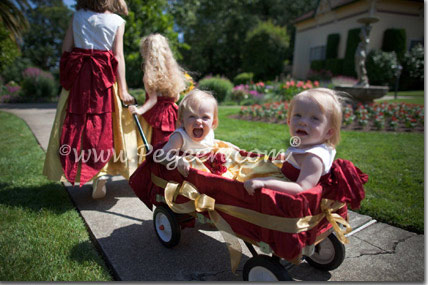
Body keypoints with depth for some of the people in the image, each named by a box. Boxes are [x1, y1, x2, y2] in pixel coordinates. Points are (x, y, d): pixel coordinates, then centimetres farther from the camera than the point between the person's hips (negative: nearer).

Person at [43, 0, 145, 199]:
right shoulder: (117, 21, 1)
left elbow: (65, 48, 4)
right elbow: (118, 56, -6)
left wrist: (67, 74, 13)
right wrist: (123, 90, -7)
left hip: (77, 78, 3)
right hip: (104, 78, -2)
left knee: (75, 124, 10)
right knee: (103, 126, 3)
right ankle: (100, 173, 1)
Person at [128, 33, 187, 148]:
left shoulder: (149, 75, -10)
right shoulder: (172, 71, 5)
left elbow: (153, 99, -18)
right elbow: (176, 98, 9)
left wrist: (140, 110, -29)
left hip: (157, 114, -5)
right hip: (170, 112, 5)